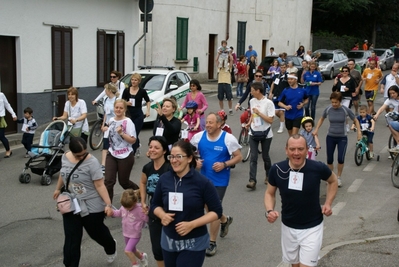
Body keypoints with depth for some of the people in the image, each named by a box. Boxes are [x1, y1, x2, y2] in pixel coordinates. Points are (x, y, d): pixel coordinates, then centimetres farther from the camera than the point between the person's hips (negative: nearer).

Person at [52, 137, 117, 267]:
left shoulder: (92, 162, -22)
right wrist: (58, 189, 28)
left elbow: (100, 185, -21)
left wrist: (108, 204, -25)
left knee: (97, 232, 16)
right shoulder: (65, 157, -3)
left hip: (92, 206, -4)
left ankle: (111, 248, 49)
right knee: (71, 238, 3)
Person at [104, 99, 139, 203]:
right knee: (108, 181, -4)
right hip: (112, 154, 5)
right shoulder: (111, 120, 5)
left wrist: (122, 133, -28)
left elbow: (133, 140, -18)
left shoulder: (128, 122, -14)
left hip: (125, 156, -5)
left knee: (123, 181, 10)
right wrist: (106, 130, 3)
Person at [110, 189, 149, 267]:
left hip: (135, 235, -7)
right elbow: (119, 213, 13)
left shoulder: (140, 209, -26)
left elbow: (148, 219, -21)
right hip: (126, 234, 7)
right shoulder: (123, 208, -8)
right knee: (132, 250, 24)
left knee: (127, 250, -17)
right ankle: (142, 257, 53)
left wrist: (147, 214, -39)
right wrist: (112, 212, -3)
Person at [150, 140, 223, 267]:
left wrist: (192, 224, -19)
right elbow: (155, 204, 10)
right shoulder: (164, 179, -3)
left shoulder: (202, 182, -14)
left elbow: (216, 211, -9)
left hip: (194, 243, -4)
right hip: (168, 241, 4)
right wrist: (162, 215, -12)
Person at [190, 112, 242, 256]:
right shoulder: (198, 137, -4)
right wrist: (195, 161, -10)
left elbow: (238, 157, -7)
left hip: (219, 181, -5)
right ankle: (225, 220, 50)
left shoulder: (228, 138, -14)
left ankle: (212, 242, 14)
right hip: (204, 179, 5)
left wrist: (224, 164, -22)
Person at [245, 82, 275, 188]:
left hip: (266, 134, -4)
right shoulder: (252, 101, 3)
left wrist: (259, 113, -22)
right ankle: (252, 181, -9)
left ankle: (268, 176, 34)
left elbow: (270, 120, -17)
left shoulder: (268, 103, -15)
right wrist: (249, 123, 1)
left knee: (265, 156, 10)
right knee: (253, 157, -5)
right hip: (253, 133, 4)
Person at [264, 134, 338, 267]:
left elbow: (333, 180, 5)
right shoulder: (277, 169, -14)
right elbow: (270, 193, 3)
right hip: (288, 227, 2)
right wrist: (269, 211, -15)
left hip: (312, 228, -2)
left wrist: (328, 203, -5)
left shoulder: (318, 168, -18)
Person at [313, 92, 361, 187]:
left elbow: (355, 120, 1)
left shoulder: (346, 110, -12)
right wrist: (316, 129, 2)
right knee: (329, 159, 4)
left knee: (341, 159, -12)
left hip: (342, 138, -2)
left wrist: (359, 131, -10)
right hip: (330, 137, 2)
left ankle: (339, 177, 11)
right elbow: (322, 119, 12)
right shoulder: (328, 109, -7)